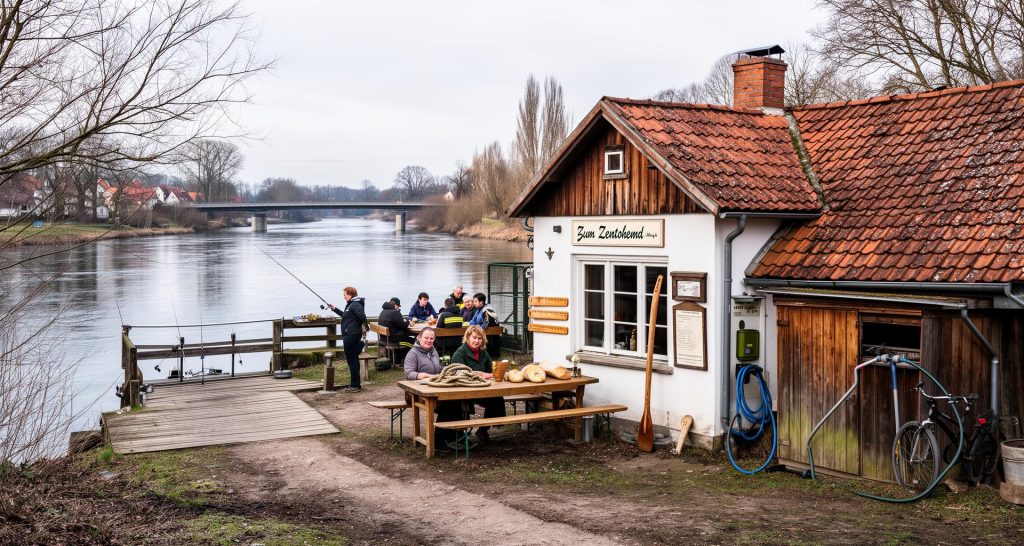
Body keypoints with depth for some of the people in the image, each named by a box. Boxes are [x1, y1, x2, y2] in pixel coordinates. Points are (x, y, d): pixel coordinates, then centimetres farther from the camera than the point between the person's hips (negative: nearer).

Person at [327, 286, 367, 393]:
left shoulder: (355, 304, -15)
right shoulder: (351, 304, 18)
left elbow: (362, 315, -30)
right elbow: (345, 315, 33)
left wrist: (366, 325, -28)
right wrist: (335, 309, 33)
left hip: (351, 336, -11)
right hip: (350, 335, 11)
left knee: (351, 360, -7)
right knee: (353, 359, 15)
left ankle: (355, 386, -4)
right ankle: (355, 384, 23)